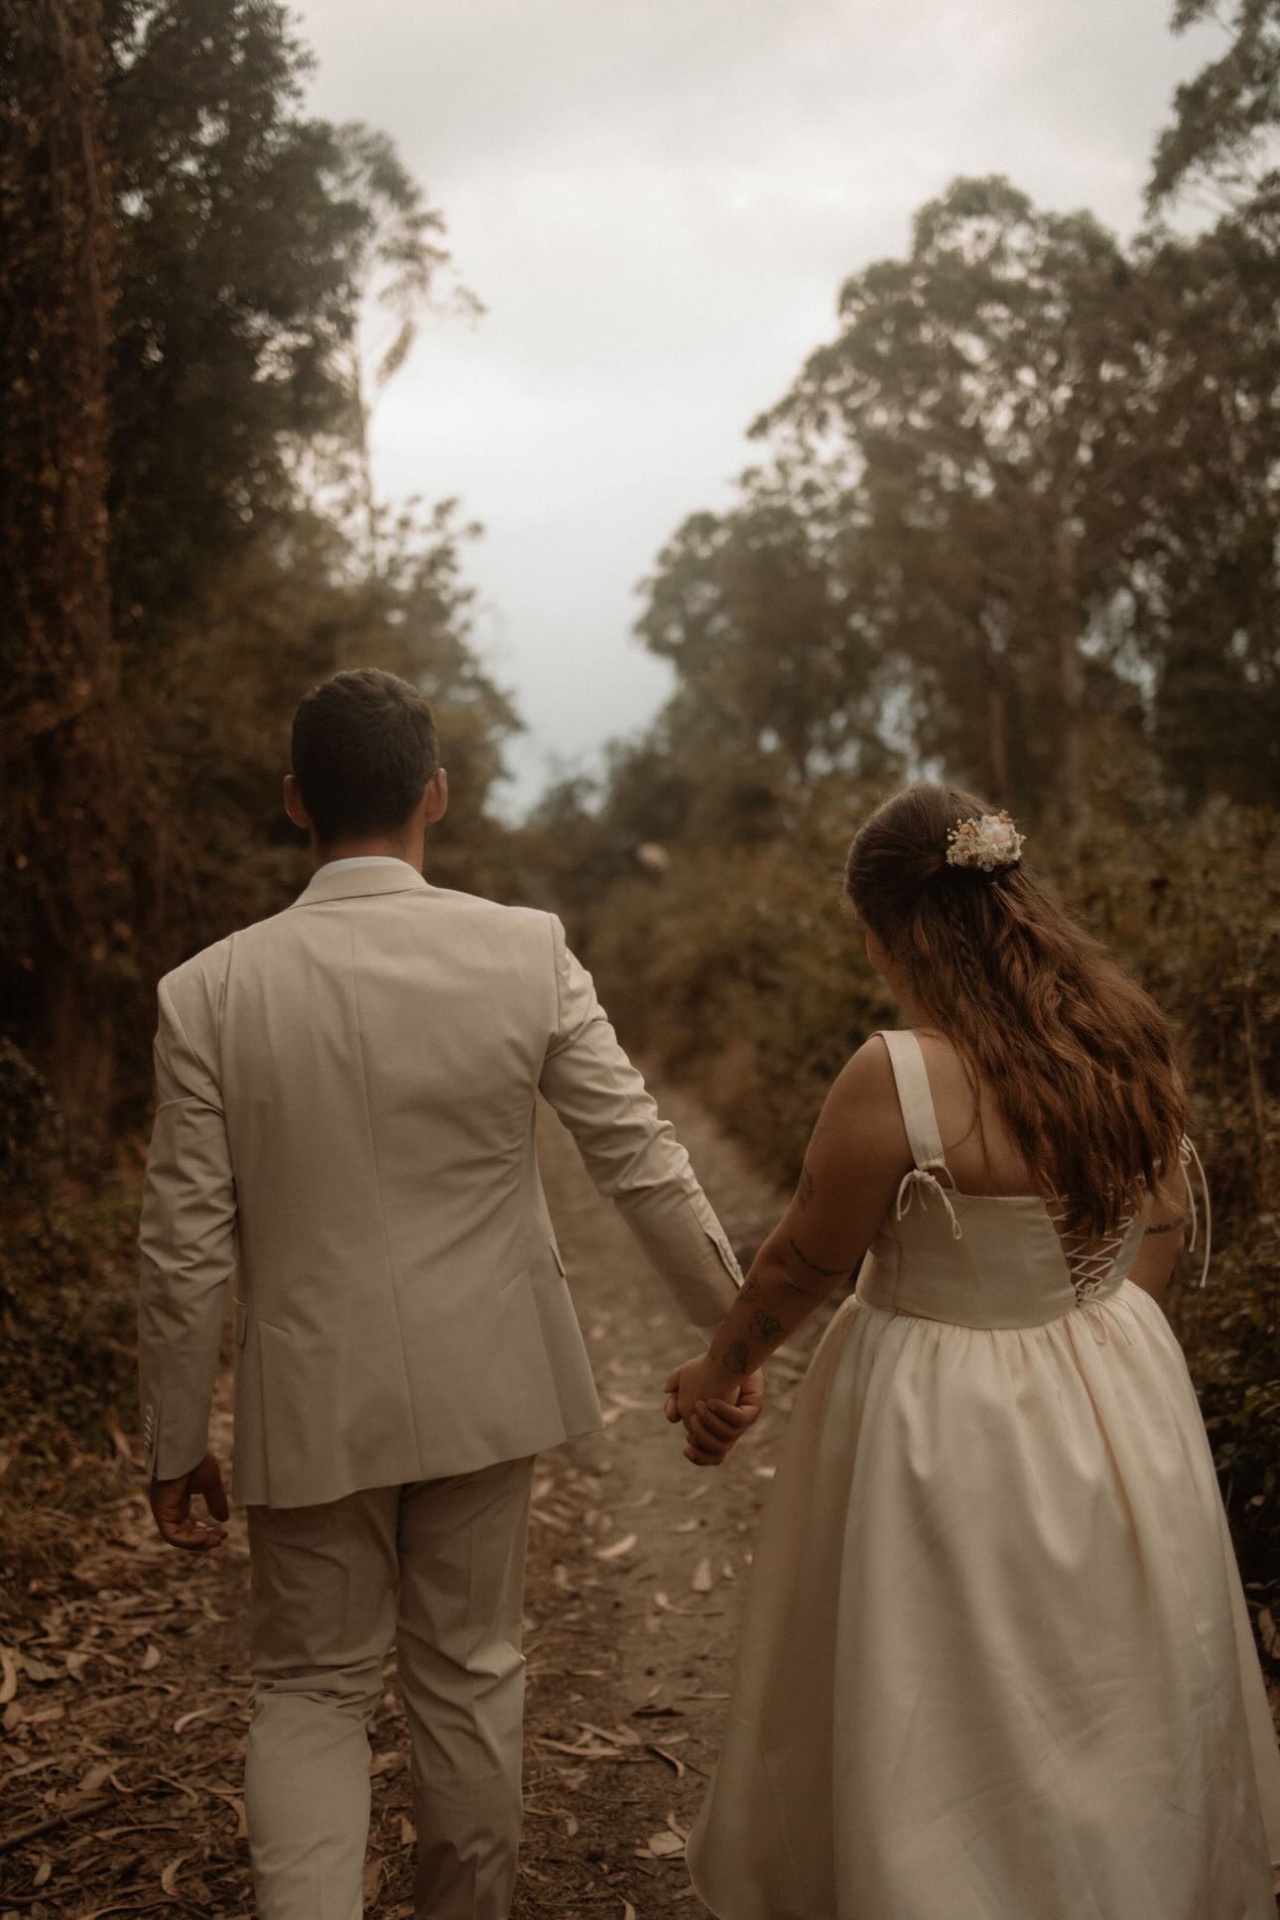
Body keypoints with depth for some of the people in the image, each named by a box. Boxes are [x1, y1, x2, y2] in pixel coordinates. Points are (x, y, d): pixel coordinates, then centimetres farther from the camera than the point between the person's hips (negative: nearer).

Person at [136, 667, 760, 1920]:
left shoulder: (208, 991, -13)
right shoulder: (528, 954, -13)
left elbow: (186, 1246, -9)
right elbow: (641, 1162, -8)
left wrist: (174, 1446, 3)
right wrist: (732, 1324, 6)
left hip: (310, 1402, -1)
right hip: (484, 1387, 1)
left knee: (310, 1689, 17)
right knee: (469, 1676, 20)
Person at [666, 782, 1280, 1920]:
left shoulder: (896, 1079, -26)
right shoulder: (1131, 1041, -7)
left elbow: (806, 1263, -13)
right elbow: (1162, 1227, 6)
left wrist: (718, 1369, 4)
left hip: (948, 1434, -6)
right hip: (1126, 1415, 6)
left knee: (946, 1743, 16)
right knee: (1118, 1721, 27)